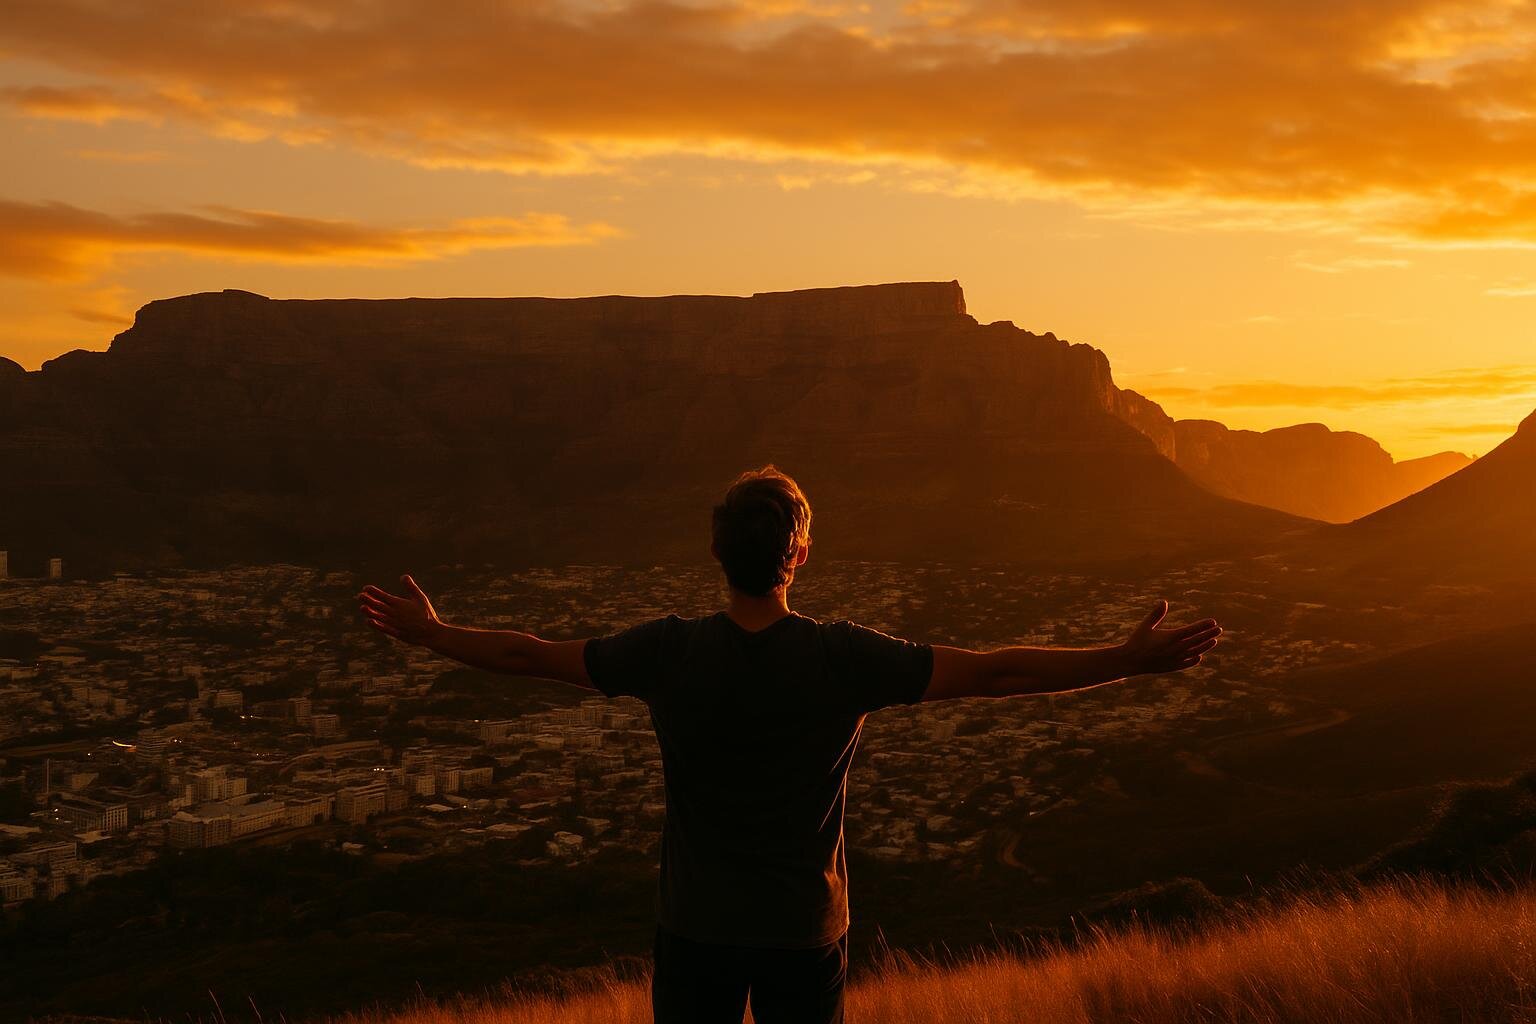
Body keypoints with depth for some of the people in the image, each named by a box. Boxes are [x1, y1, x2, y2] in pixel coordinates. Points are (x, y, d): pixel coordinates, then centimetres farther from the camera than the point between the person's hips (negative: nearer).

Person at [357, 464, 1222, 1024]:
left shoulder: (670, 653, -14)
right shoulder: (844, 659, -18)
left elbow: (530, 656, -4)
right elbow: (993, 673, -18)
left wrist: (431, 633, 12)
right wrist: (1131, 661, -12)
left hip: (697, 927, 1)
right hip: (807, 932, 0)